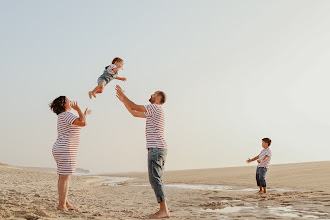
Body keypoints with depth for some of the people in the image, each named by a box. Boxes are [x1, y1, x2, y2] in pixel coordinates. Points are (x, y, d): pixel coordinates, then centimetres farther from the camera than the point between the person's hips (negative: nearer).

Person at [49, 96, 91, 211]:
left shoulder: (62, 116, 19)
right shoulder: (66, 114, -12)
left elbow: (77, 126, 32)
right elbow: (82, 123, -23)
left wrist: (83, 115, 35)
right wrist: (78, 109, -9)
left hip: (61, 150, 11)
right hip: (65, 150, -11)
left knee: (64, 177, 13)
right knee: (65, 177, -9)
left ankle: (65, 202, 20)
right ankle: (62, 205, -8)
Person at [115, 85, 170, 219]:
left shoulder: (156, 107, -5)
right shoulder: (153, 111, 24)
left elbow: (135, 107, -7)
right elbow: (135, 113, 29)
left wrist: (123, 95, 4)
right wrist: (123, 100, 29)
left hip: (156, 148, -10)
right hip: (158, 148, 10)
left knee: (155, 178, -12)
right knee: (156, 179, 8)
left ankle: (164, 210, -14)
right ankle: (163, 210, 7)